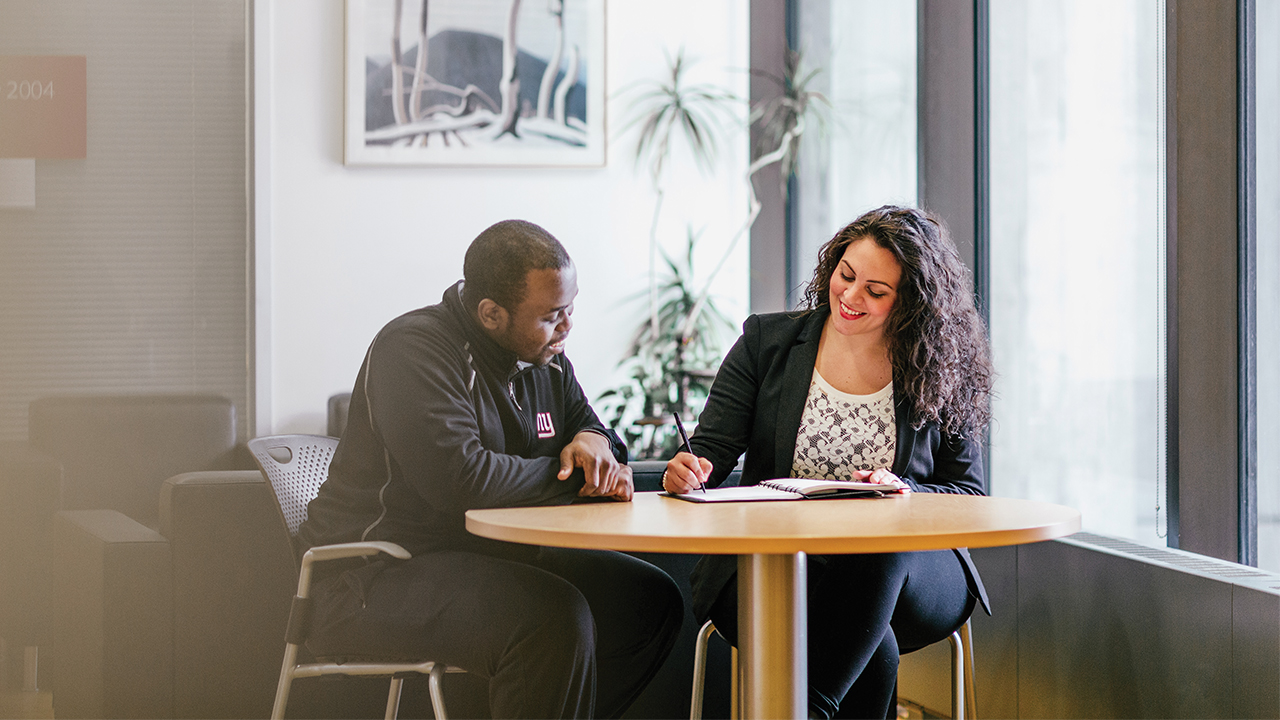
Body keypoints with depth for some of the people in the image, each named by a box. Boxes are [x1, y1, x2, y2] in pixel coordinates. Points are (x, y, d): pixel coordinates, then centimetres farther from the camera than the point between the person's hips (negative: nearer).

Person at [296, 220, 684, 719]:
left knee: (652, 600, 1)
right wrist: (573, 475, -16)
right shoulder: (415, 349, -18)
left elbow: (587, 424, 22)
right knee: (555, 617, -32)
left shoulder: (544, 356, 9)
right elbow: (459, 479, -30)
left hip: (490, 555, 9)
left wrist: (595, 442, -6)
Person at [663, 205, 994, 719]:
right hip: (773, 566, -1)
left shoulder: (940, 374, 7)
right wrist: (690, 470, -21)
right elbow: (714, 446, 4)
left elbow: (970, 497, 8)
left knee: (876, 550, -38)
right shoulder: (768, 343, 9)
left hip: (902, 567, 2)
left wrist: (906, 493, -13)